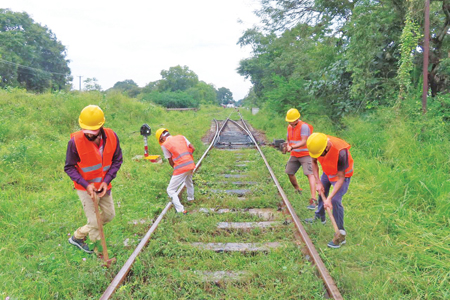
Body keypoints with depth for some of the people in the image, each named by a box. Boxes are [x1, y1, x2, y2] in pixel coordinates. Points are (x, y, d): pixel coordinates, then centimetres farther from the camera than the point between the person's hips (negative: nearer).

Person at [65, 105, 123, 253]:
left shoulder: (111, 137, -16)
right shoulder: (75, 141, -25)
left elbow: (117, 160, -4)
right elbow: (69, 167, -14)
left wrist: (106, 181, -16)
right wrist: (86, 185, -25)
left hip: (104, 185, 5)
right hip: (85, 188, -5)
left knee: (109, 215, 18)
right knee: (95, 222, 0)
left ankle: (78, 235, 39)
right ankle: (100, 250, 27)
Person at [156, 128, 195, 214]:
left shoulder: (164, 145, -2)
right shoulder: (181, 137, 12)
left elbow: (170, 161, 2)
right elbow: (192, 148, 7)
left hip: (180, 168, -7)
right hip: (191, 164, 7)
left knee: (171, 190, 5)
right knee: (189, 182, 35)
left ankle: (181, 210, -2)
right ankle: (191, 199, 56)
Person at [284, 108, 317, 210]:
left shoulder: (304, 126, -16)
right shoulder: (289, 127, 8)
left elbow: (304, 142, -23)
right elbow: (288, 140, 15)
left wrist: (292, 147, -35)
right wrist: (288, 146, -9)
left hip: (306, 154, -8)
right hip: (294, 155, 8)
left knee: (310, 174, -18)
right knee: (289, 173, 11)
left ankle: (313, 199, -27)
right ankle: (297, 190, 37)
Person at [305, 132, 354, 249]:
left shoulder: (340, 152, -42)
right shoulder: (317, 145, -26)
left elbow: (341, 178, -33)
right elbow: (314, 162, -5)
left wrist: (329, 198, -34)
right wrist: (318, 182, -10)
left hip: (342, 174, -6)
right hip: (327, 172, 6)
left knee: (335, 200, -16)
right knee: (321, 192, 20)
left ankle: (341, 234, -5)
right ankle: (320, 217, 47)